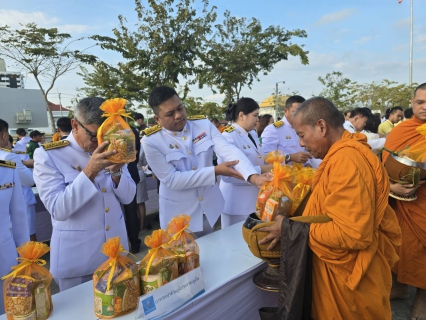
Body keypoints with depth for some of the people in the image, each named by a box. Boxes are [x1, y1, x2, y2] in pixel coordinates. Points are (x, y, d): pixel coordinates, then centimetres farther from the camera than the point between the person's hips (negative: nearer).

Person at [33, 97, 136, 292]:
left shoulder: (110, 152, 0)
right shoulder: (48, 155, -13)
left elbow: (127, 197, 0)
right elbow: (58, 210, -22)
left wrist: (116, 171, -19)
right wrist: (90, 171, -33)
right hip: (76, 258, -4)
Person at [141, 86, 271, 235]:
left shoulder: (204, 124, -9)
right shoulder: (151, 141, -18)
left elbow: (228, 150, -20)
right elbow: (171, 180, -22)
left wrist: (254, 176, -37)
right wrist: (215, 171, -27)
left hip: (209, 205, 4)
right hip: (179, 213, -3)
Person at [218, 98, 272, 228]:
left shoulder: (253, 133, 8)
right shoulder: (228, 136, -19)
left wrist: (269, 164, 1)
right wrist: (261, 171, -27)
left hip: (255, 199, 8)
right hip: (237, 203, -8)